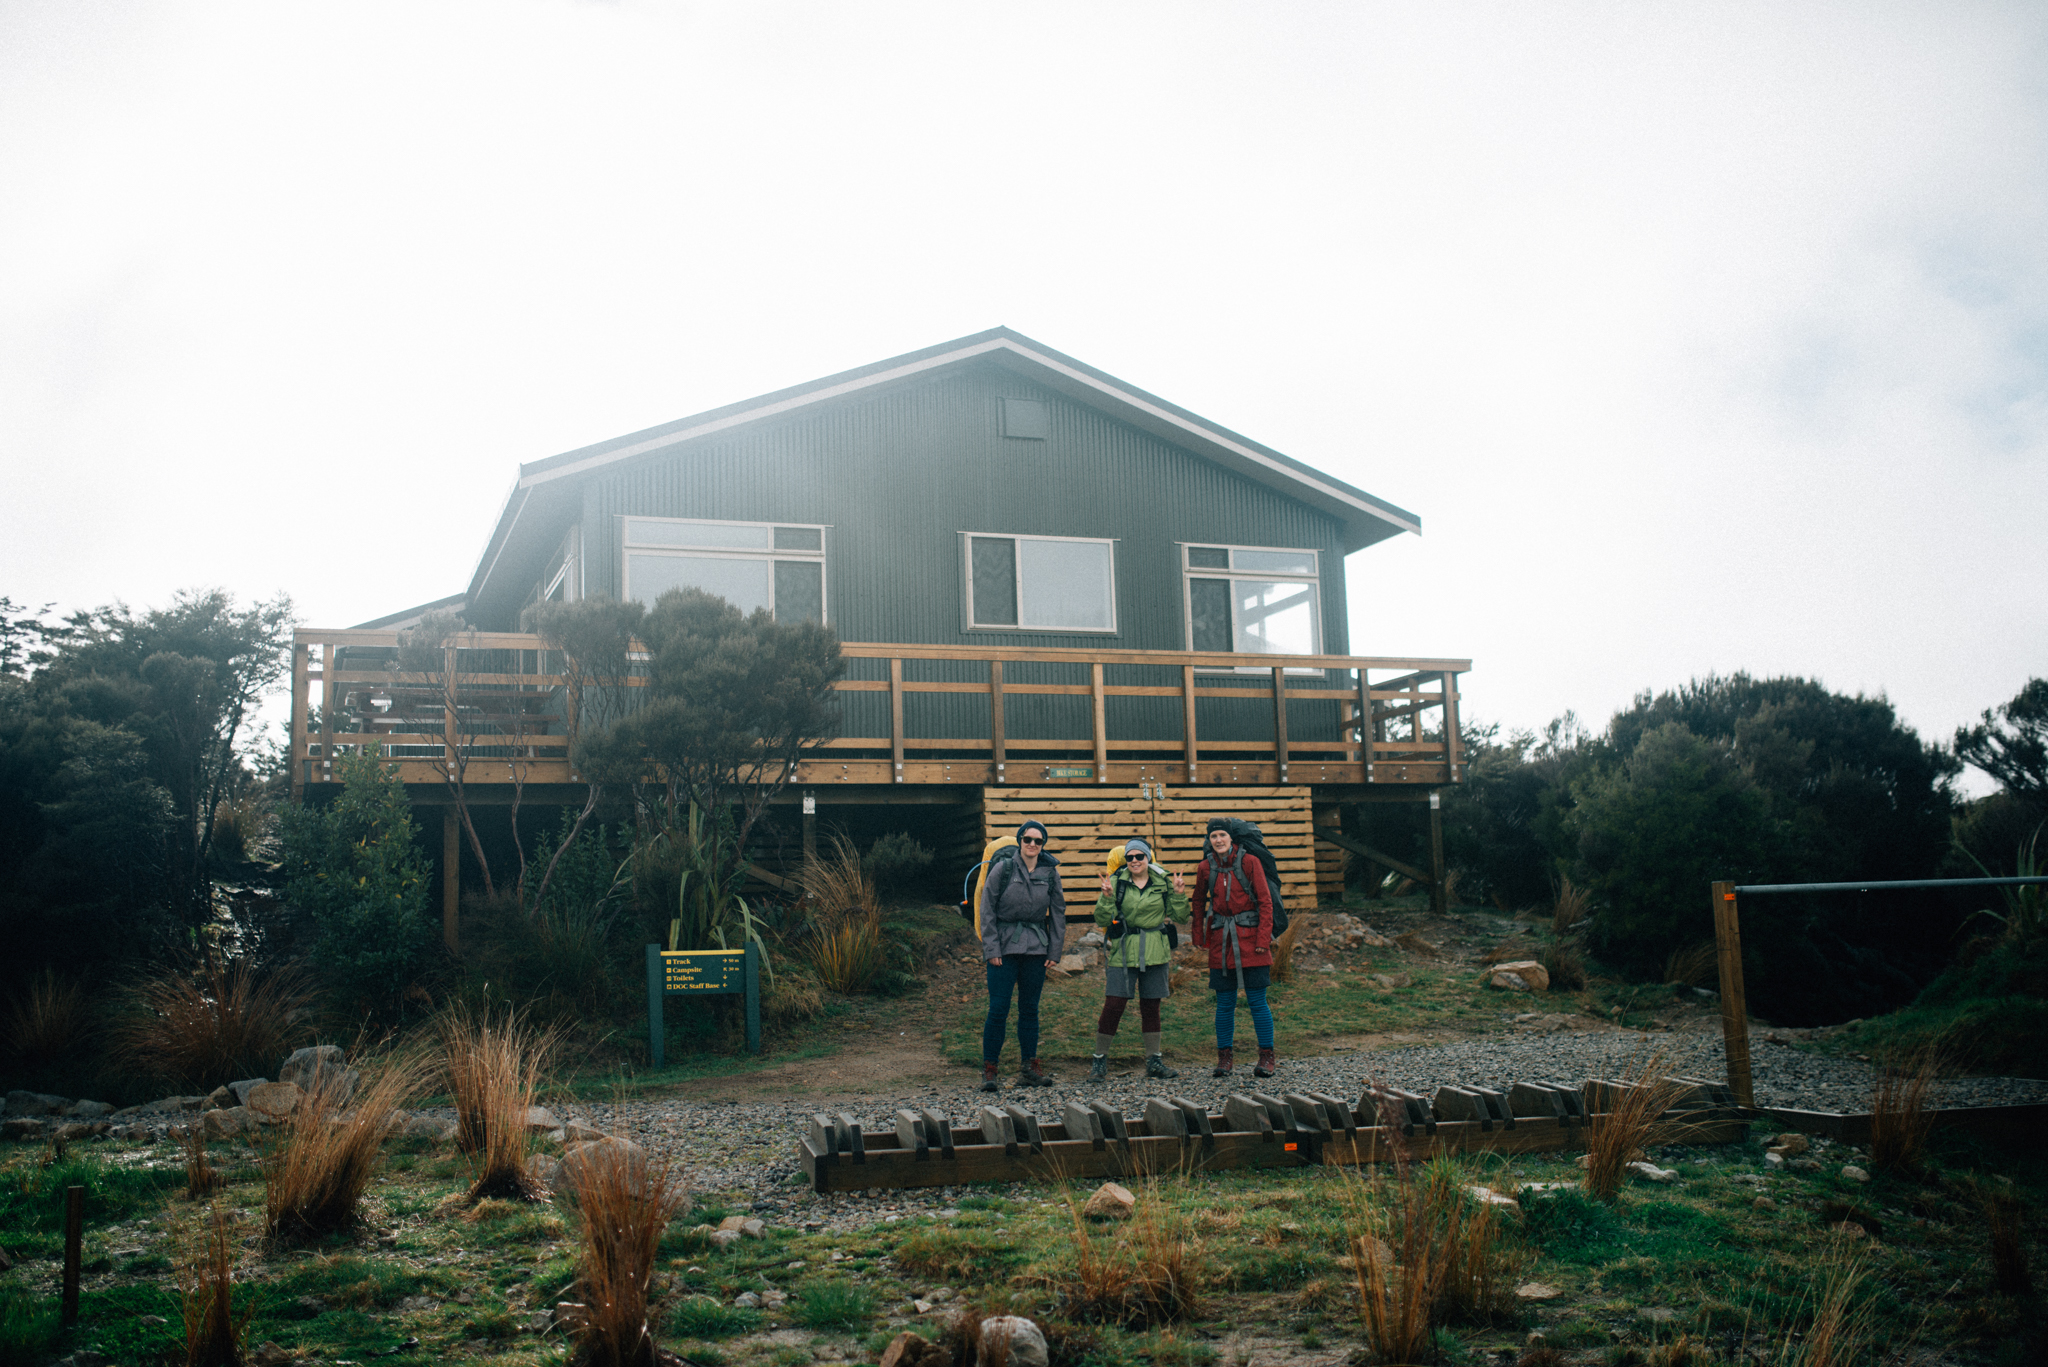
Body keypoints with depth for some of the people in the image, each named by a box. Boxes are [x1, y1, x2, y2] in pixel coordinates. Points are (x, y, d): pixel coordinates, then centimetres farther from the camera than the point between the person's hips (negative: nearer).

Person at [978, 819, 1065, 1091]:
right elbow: (987, 910, -3)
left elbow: (1058, 912, 12)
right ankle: (988, 1070, 0)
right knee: (998, 1009, -7)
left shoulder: (1050, 873, 5)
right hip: (1004, 946, -3)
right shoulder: (1003, 869, -4)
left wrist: (1055, 949, 7)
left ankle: (1030, 1068, 16)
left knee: (1030, 1008, 9)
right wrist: (991, 949, -8)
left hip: (1036, 948, 3)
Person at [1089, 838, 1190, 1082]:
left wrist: (1179, 894, -6)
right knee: (1113, 1005, -8)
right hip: (1124, 951, -3)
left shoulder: (1162, 883, 6)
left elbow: (1178, 915, 8)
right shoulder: (1117, 883, -2)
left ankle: (1154, 1061, 21)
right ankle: (1100, 1060, 2)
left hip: (1155, 952, 3)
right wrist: (1107, 897, -21)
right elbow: (1103, 920, -6)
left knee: (1151, 1006, 11)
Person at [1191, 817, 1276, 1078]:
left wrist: (1263, 938, -10)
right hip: (1221, 941, 3)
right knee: (1225, 1002, 5)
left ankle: (1267, 1057, 8)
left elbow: (1265, 901, -4)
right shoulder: (1205, 867, 4)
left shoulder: (1249, 863, -4)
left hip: (1250, 937, -2)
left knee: (1257, 1000, -1)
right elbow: (1199, 902, 19)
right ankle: (1225, 1057, 14)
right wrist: (1199, 936, 14)